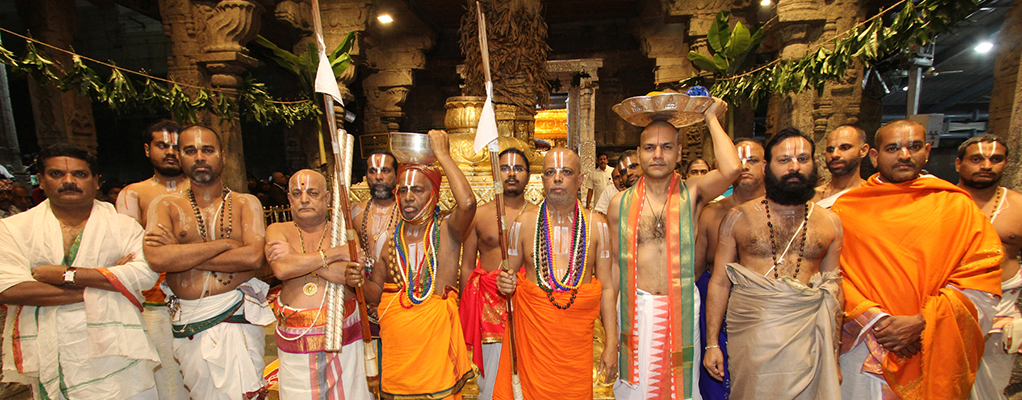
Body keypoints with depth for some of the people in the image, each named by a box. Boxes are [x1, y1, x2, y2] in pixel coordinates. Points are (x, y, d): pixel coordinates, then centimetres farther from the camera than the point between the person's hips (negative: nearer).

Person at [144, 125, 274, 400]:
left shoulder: (246, 204, 3)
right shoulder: (164, 206, 5)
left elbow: (254, 257, -13)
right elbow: (157, 259, -13)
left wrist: (180, 255, -10)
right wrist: (225, 243, -12)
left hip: (238, 319, -2)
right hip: (188, 325, 2)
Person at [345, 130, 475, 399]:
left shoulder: (446, 232, -7)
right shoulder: (391, 238, 7)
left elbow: (467, 202, -30)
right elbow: (378, 292, 14)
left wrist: (442, 154, -20)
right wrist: (361, 283, -10)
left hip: (436, 336, -4)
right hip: (395, 343, 4)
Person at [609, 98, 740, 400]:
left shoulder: (692, 193, -3)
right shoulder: (620, 204, 0)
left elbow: (732, 169, -24)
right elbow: (616, 264, 6)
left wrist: (711, 119, -10)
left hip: (681, 307, 0)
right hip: (635, 307, 1)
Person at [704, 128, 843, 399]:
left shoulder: (830, 222, 5)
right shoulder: (739, 217, -2)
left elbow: (833, 289, 10)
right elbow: (719, 282, -2)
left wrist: (834, 355, 10)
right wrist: (711, 344, -4)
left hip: (806, 336, 2)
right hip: (750, 333, -2)